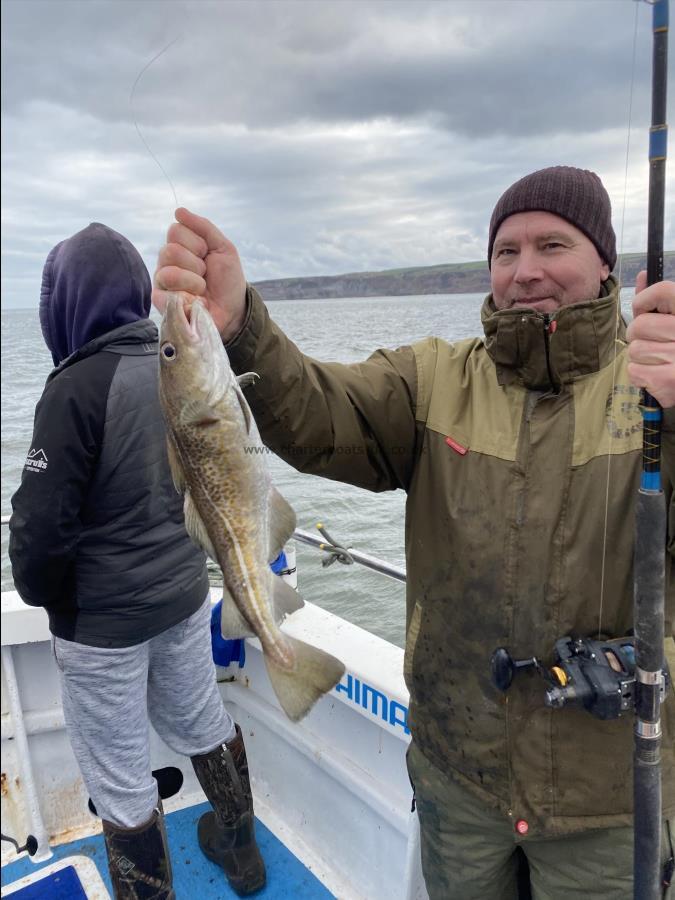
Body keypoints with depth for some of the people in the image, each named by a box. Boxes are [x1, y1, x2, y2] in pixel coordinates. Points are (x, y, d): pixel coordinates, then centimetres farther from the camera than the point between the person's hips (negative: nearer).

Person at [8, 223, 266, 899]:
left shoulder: (78, 386, -21)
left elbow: (42, 522, -20)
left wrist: (41, 592, 0)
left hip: (102, 620, -7)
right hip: (185, 593, 7)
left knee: (119, 779, 12)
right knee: (203, 723, 25)